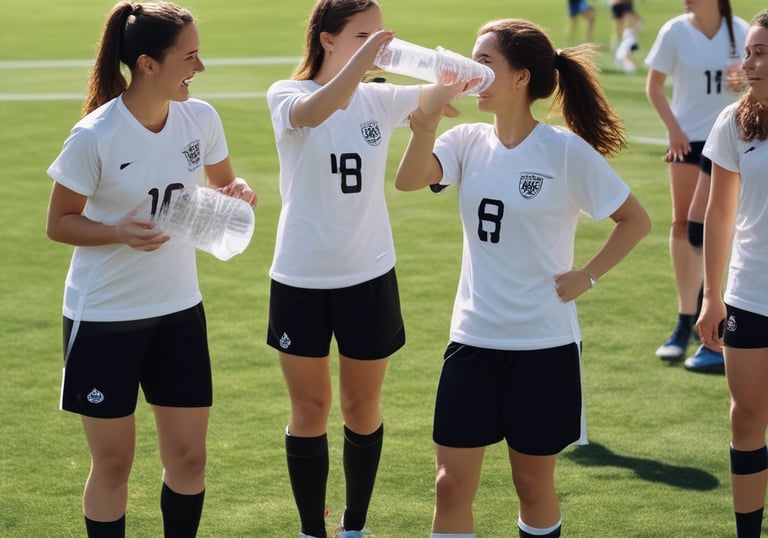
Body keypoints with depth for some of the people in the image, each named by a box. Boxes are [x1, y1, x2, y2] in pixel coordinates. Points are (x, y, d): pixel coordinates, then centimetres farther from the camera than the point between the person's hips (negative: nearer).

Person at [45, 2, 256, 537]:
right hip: (104, 316, -4)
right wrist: (118, 233, -28)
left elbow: (223, 182, 12)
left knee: (188, 457, 8)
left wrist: (239, 192, -12)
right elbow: (59, 223, -9)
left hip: (179, 310, 4)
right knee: (114, 462, 6)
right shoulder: (94, 137, -19)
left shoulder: (201, 118, -6)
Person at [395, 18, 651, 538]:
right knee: (452, 484, 2)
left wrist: (587, 276, -10)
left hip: (543, 343, -4)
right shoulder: (469, 141, 0)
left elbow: (636, 220, -3)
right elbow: (409, 180, -18)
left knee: (534, 484, 10)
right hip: (473, 339, 4)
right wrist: (428, 114, -28)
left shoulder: (567, 151, -11)